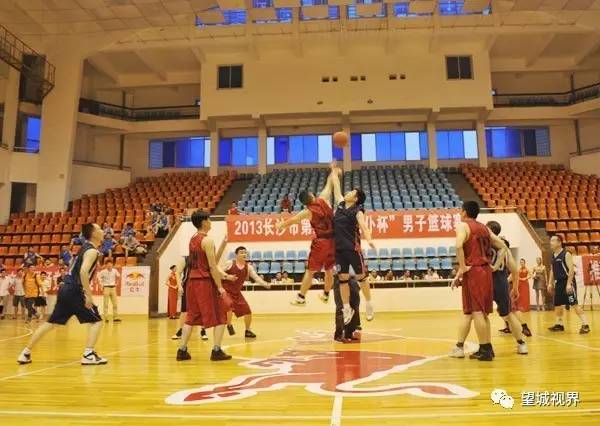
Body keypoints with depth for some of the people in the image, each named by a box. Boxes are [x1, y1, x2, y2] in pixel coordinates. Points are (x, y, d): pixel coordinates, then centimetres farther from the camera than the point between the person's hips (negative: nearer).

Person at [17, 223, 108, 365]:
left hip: (66, 290, 9)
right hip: (74, 291, -9)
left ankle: (25, 353, 21)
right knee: (97, 321, -3)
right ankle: (88, 355, -10)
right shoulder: (92, 251, -11)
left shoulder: (85, 248, 18)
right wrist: (89, 295, -23)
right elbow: (83, 272, -25)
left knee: (50, 323, 16)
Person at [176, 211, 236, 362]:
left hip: (193, 281, 8)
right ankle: (216, 351, 0)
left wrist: (225, 275, 20)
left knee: (191, 317, 14)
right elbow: (212, 266, -17)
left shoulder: (192, 240, 14)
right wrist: (220, 287, -13)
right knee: (220, 317, 2)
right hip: (205, 282, -8)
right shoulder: (207, 240, -13)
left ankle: (182, 350, 14)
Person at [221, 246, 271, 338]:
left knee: (248, 311, 4)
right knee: (229, 307, -28)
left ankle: (248, 331, 24)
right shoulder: (230, 263, -12)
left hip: (237, 292, 5)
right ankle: (229, 326, 0)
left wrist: (265, 284, -30)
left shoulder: (248, 267, -2)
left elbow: (256, 277, -12)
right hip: (226, 291, -5)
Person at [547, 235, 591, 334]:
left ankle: (585, 325, -6)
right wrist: (550, 283, 14)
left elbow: (571, 269, -17)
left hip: (567, 282, -8)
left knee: (574, 304, -11)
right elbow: (552, 270, 20)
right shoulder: (553, 256, 13)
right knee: (557, 304, 12)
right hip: (558, 283, 8)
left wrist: (569, 283, -23)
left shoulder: (566, 254, -11)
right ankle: (559, 324, 23)